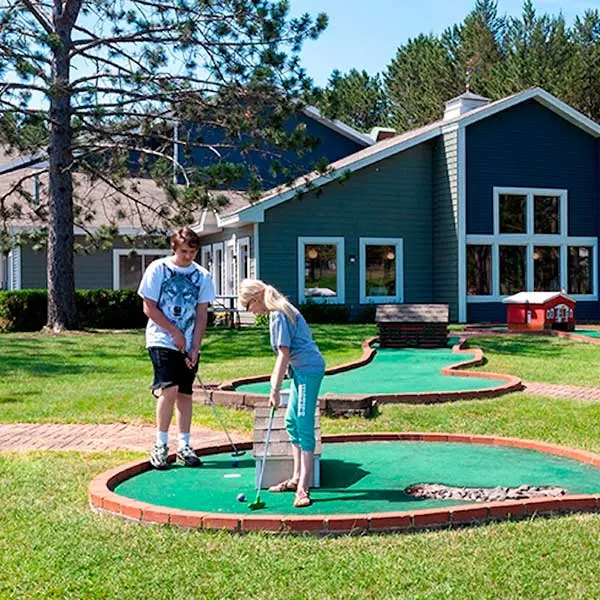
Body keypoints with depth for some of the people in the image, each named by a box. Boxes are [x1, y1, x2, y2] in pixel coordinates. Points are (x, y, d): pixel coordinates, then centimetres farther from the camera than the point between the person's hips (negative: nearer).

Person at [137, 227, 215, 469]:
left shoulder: (202, 276, 4)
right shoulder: (157, 269, -4)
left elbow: (201, 315, 4)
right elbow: (149, 308, -5)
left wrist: (195, 347, -3)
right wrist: (175, 332, -9)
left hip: (188, 345, 4)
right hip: (161, 341, -4)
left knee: (185, 393, 6)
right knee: (169, 388, -16)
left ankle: (184, 446, 15)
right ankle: (160, 445, -4)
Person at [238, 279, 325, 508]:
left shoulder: (278, 316, -15)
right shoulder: (282, 310, 15)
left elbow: (284, 354, -19)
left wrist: (275, 389, -19)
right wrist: (276, 375, 26)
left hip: (308, 369, -11)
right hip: (302, 369, 11)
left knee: (304, 424, -14)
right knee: (291, 422, 15)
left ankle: (303, 487, -16)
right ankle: (297, 478, 24)